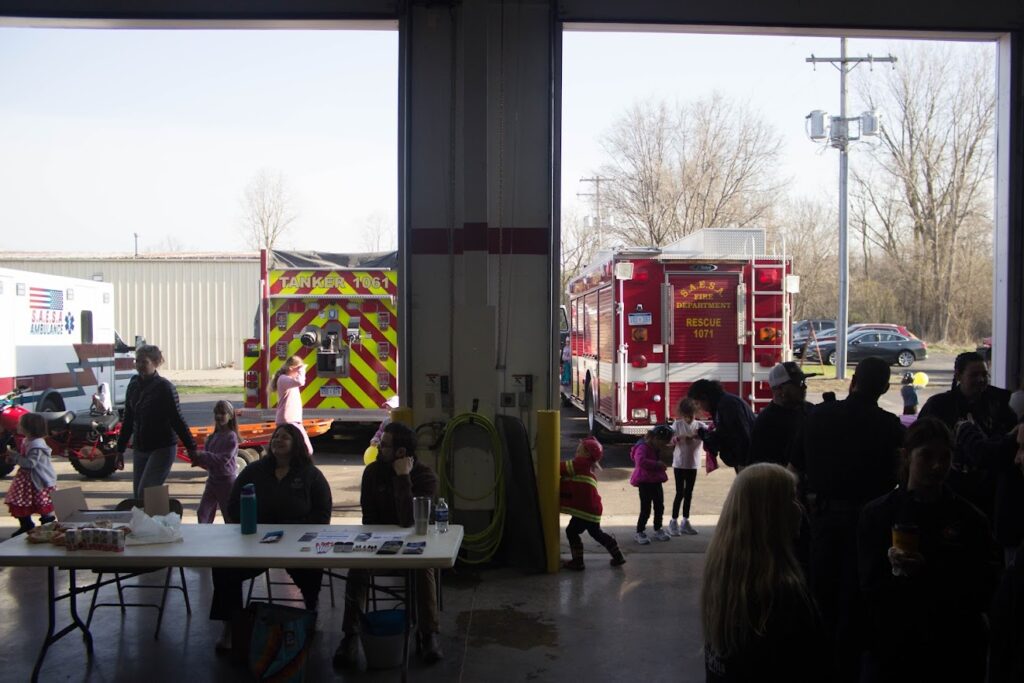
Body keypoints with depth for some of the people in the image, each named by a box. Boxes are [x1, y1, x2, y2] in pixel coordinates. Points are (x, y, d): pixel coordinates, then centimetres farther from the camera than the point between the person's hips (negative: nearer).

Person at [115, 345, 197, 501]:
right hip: (139, 449, 7)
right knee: (138, 493, 8)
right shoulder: (133, 386, 7)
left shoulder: (165, 387, -11)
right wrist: (120, 450, 17)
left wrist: (191, 448, -12)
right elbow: (128, 420, 16)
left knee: (145, 493, -15)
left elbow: (177, 420, -10)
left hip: (162, 448, -7)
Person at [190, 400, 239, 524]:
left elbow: (223, 459, -21)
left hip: (227, 480, -6)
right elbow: (207, 464, 8)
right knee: (203, 513, 3)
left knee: (230, 516, 3)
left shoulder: (231, 437, -10)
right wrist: (198, 459, -14)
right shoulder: (211, 438, 9)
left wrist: (202, 456, -23)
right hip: (212, 480, 6)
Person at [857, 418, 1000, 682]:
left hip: (955, 653, 0)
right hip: (890, 650, 0)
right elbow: (868, 588, -4)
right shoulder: (876, 514, 0)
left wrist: (926, 573, -19)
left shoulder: (970, 518, 1)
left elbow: (982, 593, -8)